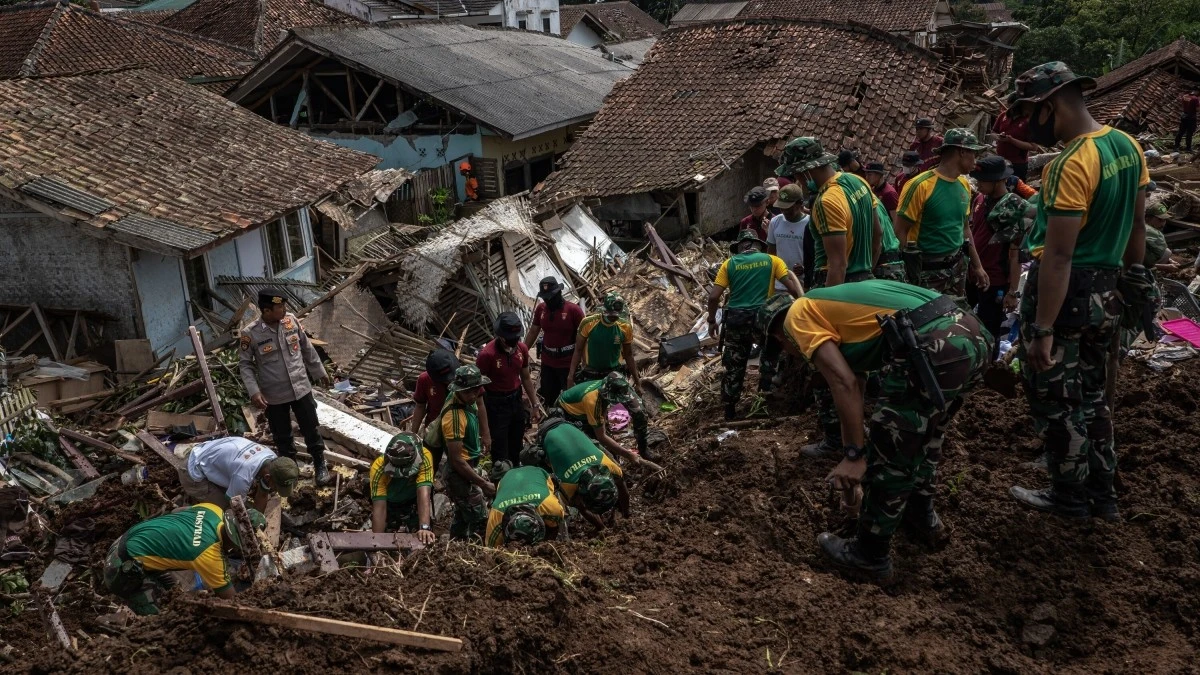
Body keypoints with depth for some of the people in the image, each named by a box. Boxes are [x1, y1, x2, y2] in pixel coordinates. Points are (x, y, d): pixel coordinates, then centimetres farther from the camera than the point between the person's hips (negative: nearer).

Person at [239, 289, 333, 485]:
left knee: (311, 429, 13)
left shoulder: (291, 320, -8)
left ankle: (320, 465, 31)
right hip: (274, 395, -2)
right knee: (282, 435, 15)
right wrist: (254, 391, -18)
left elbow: (307, 348, 6)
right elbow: (245, 365, -8)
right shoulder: (250, 334, -17)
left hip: (301, 388, 2)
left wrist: (320, 372, 14)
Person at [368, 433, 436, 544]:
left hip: (413, 501, 0)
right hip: (389, 503, 1)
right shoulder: (378, 468, -36)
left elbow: (423, 493, -43)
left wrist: (425, 528, -53)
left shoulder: (424, 457, -37)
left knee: (423, 539, -12)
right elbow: (380, 508, -35)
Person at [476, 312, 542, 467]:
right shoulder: (487, 354, -24)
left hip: (516, 400, 6)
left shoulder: (522, 348, -6)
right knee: (500, 452, 2)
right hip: (496, 404, -6)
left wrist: (535, 405, 12)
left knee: (516, 445, 22)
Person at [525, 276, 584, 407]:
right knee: (547, 398, 17)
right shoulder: (540, 309, -1)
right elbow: (533, 332, 10)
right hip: (547, 363, 5)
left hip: (568, 364, -5)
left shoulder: (574, 310, -16)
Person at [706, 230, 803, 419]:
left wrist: (712, 321, 11)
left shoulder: (729, 263, 7)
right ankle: (765, 381, 19)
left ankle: (729, 410, 20)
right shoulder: (771, 260, 6)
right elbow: (792, 285, -3)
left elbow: (714, 296, 1)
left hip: (735, 319, 1)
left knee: (734, 367, 14)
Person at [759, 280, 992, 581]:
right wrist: (853, 449, 52)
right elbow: (854, 381, 42)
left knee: (888, 456, 8)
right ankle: (924, 520, 49)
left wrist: (854, 455, -2)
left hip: (934, 348, -9)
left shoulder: (799, 315, 8)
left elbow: (844, 384, -6)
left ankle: (870, 555, 24)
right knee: (924, 438, 31)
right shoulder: (833, 306, 33)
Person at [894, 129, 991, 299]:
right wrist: (914, 263, -12)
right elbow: (900, 230, -14)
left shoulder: (964, 185, 7)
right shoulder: (921, 185, -17)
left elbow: (965, 227, 16)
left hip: (958, 266, 7)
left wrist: (977, 266, 16)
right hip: (929, 270, -7)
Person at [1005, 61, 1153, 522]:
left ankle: (1071, 496, 21)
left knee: (1054, 399, 7)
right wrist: (1131, 280, 24)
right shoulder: (1128, 146, 5)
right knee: (1090, 395, 20)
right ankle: (1102, 492, 31)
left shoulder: (1071, 165, -24)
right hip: (1105, 292, 9)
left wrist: (1043, 330, -24)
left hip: (1065, 291, -9)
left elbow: (1057, 255, -26)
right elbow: (1138, 224, 13)